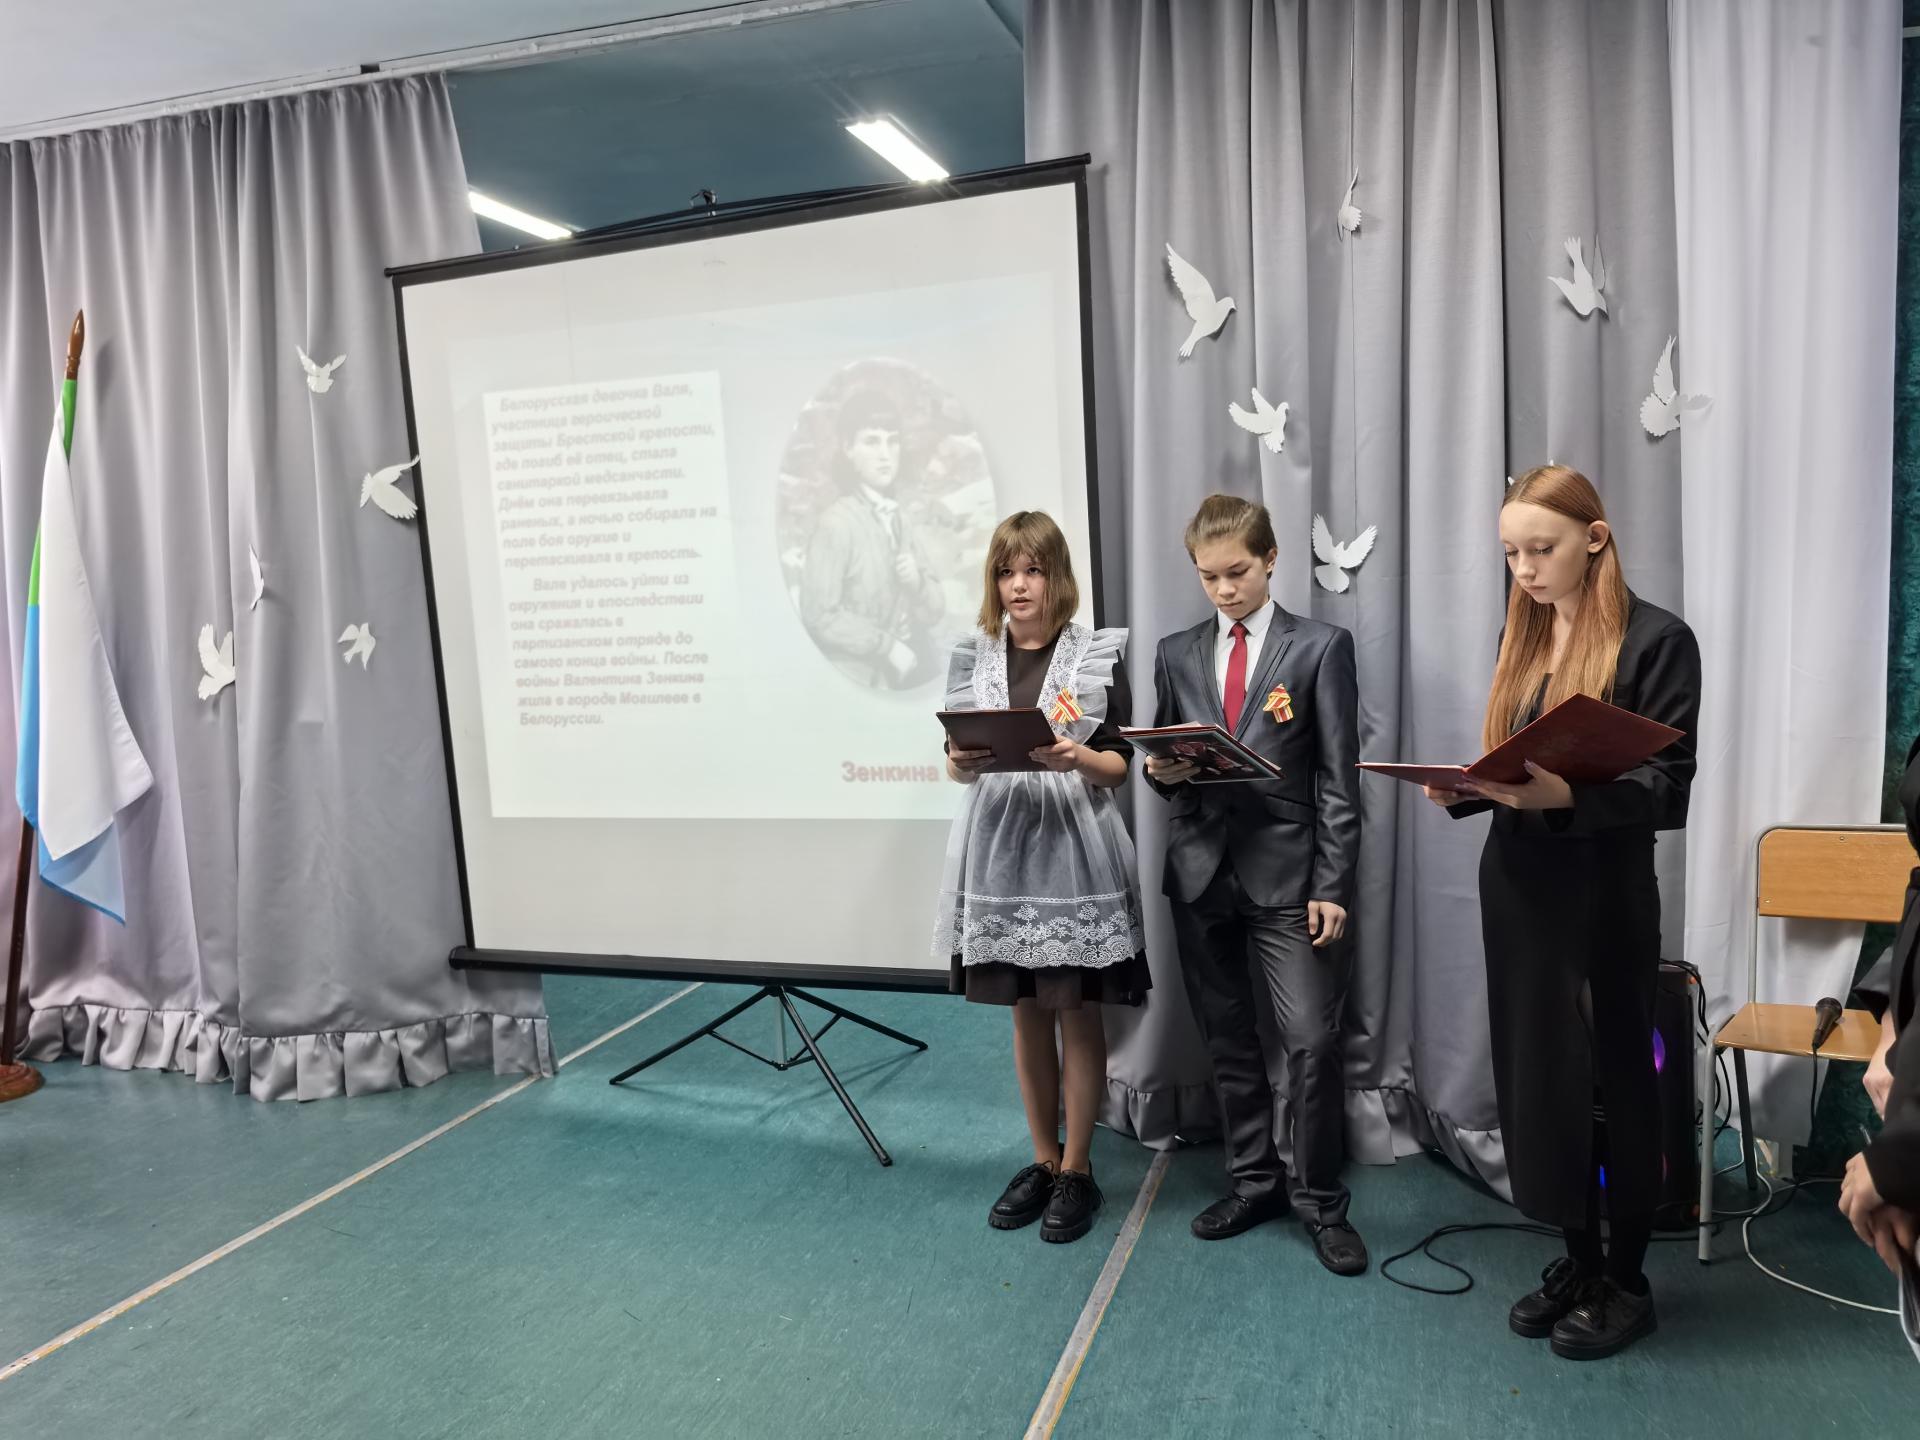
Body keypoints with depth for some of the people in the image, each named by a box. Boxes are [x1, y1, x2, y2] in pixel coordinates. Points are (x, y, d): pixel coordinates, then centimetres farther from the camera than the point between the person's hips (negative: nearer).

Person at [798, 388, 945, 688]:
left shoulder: (901, 520, 5)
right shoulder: (836, 522, -12)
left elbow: (935, 612, 9)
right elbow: (818, 614, -15)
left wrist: (918, 582, -9)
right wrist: (886, 645, -13)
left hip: (911, 673, 5)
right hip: (859, 681, -5)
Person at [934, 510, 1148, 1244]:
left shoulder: (1096, 656, -3)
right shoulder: (975, 657, 6)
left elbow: (1119, 767, -3)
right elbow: (958, 757, 8)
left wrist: (1076, 757, -24)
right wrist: (962, 762, -15)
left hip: (1074, 848, -3)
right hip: (1003, 847, 3)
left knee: (1077, 1011, 5)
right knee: (1026, 1011, 13)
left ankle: (1077, 1169, 19)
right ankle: (1043, 1160, 28)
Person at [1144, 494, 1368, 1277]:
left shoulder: (1320, 647, -1)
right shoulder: (1176, 655, 9)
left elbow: (1339, 777, -4)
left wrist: (1332, 885, -9)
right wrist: (1163, 771, -9)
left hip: (1288, 873, -3)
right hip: (1201, 872, 4)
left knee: (1312, 1041, -6)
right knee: (1227, 1041, 12)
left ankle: (1320, 1200, 13)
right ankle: (1252, 1179, 29)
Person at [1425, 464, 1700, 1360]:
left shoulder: (1656, 640, -10)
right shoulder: (1522, 635, 9)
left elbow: (1668, 791, -15)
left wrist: (1565, 794, -30)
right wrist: (1463, 787, -7)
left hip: (1605, 895, -6)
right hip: (1516, 888, 6)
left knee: (1617, 1083, 7)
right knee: (1536, 1076, 13)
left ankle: (1627, 1280, 26)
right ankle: (1577, 1259, 31)